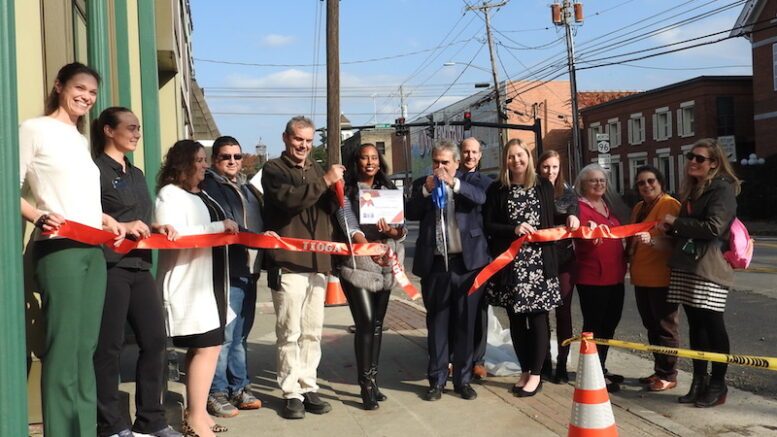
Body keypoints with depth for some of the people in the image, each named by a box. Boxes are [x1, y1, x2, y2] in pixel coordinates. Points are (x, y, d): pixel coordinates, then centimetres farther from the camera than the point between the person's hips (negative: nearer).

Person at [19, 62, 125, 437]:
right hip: (59, 248, -7)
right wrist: (40, 217, -22)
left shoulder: (81, 141, 21)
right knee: (63, 346, -9)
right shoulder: (34, 129, -1)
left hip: (93, 250, 7)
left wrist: (107, 220, 8)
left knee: (86, 346, 8)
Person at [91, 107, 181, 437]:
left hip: (139, 266, 8)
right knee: (109, 346, -2)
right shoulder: (95, 169, -5)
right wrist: (121, 227, -21)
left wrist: (156, 229, 7)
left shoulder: (136, 174, 21)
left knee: (155, 339, 7)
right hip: (109, 266, -8)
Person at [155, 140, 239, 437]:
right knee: (207, 346, -11)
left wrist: (230, 231, 12)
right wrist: (219, 227, -18)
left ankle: (196, 412, 19)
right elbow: (174, 234, -22)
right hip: (189, 283, -9)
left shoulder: (201, 195, 20)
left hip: (210, 281, 9)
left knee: (205, 346, 11)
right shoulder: (170, 194, -8)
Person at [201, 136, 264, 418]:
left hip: (249, 269, 8)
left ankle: (239, 388, 21)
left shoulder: (247, 188, 22)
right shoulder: (209, 185, -4)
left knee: (241, 334, 13)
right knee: (224, 335, -8)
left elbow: (261, 221, 24)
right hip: (226, 271, -8)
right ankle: (217, 393, 1)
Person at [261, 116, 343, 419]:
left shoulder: (316, 169, 19)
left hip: (317, 261, 6)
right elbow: (288, 199, -19)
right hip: (288, 261, -6)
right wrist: (324, 181, -19)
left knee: (312, 332, 9)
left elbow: (331, 210, 18)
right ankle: (292, 393, 4)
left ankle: (308, 387, 16)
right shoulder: (274, 169, 0)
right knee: (290, 333, -3)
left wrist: (336, 189, -2)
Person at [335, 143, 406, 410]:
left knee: (377, 323, 10)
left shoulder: (389, 190, 12)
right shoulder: (346, 191, -1)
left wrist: (391, 231, -17)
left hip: (386, 264, 5)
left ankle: (373, 380, 19)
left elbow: (402, 230, 7)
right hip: (358, 264, -5)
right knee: (365, 323, -10)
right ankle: (366, 385, -2)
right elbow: (350, 228, -16)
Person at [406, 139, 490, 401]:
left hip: (467, 262, -1)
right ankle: (437, 380, 15)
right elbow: (410, 213, -2)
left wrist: (453, 183, -24)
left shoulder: (468, 181, 7)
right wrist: (426, 190, -14)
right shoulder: (422, 184, 10)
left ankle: (463, 379, 17)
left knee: (465, 323, 6)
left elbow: (481, 197, -14)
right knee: (437, 323, 7)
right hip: (435, 264, 1)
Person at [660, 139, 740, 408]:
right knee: (695, 324, 9)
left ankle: (718, 385, 5)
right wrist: (671, 230, 6)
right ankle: (699, 381, 16)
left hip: (709, 267, -8)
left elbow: (713, 227, -19)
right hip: (686, 265, 8)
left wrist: (676, 222, -11)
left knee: (712, 324, -3)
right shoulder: (692, 190, 19)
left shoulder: (722, 189, -7)